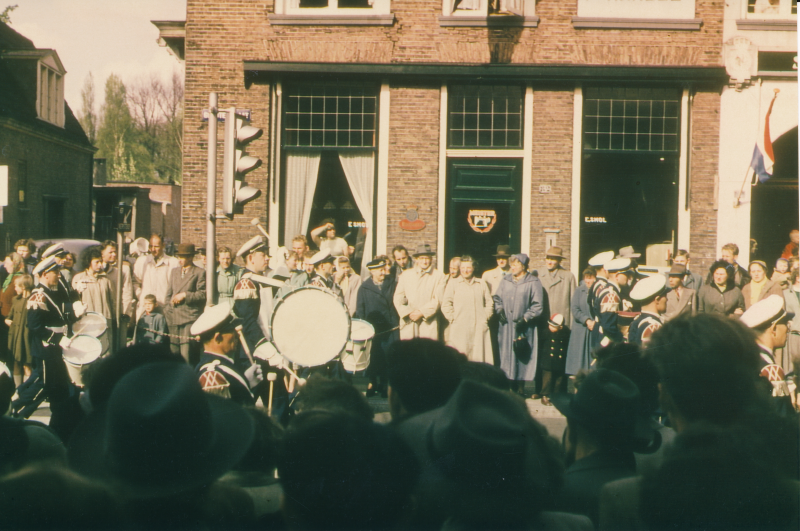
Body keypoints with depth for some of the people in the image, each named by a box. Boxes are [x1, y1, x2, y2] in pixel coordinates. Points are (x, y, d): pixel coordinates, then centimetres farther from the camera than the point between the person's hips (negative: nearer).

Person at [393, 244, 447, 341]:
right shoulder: (405, 274, 15)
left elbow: (438, 300, -1)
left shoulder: (439, 276, 8)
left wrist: (421, 312, -10)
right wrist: (408, 313, -8)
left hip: (428, 324, -2)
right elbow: (398, 298, 8)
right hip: (408, 324, 2)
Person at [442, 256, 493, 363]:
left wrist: (485, 317, 7)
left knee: (479, 358, -1)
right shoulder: (453, 284, 6)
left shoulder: (482, 284, 14)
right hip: (459, 330, -2)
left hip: (480, 329, 2)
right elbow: (446, 305, 3)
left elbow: (489, 303, 18)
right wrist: (453, 319, -4)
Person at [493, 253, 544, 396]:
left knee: (522, 356, -2)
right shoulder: (506, 280, 12)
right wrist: (499, 310, 1)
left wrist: (525, 319, -13)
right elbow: (497, 298, 18)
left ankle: (520, 386, 7)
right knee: (506, 355, 3)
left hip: (524, 327, -4)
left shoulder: (533, 283, -3)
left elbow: (537, 305, -7)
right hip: (506, 325, 4)